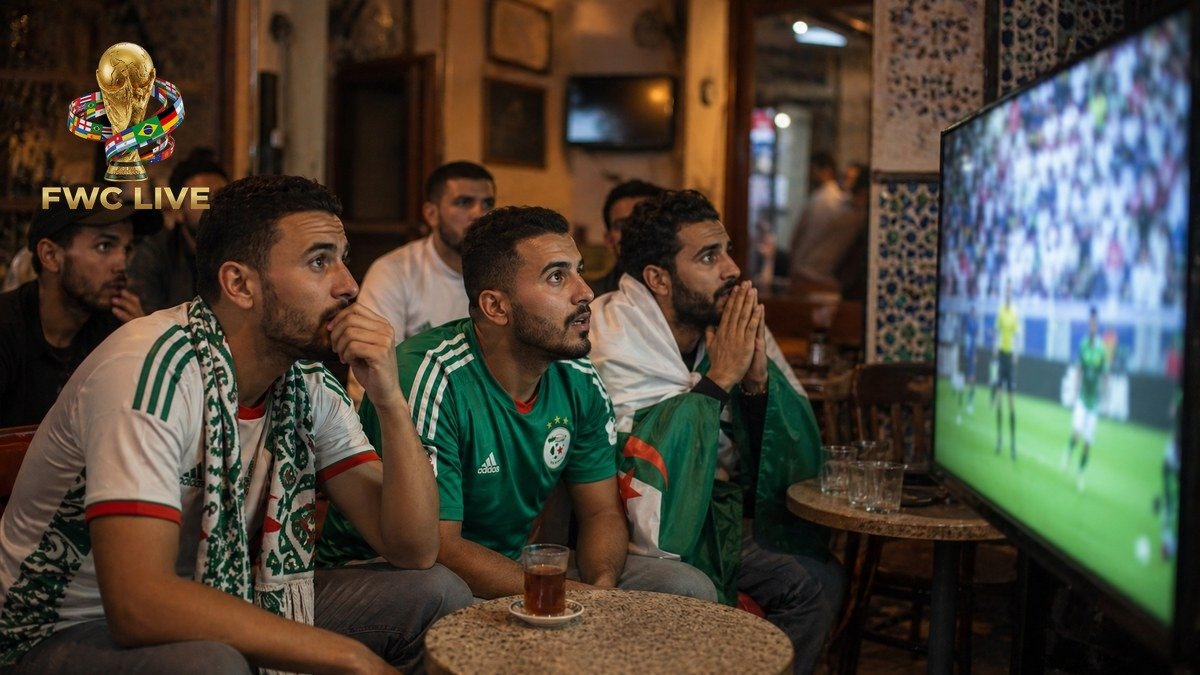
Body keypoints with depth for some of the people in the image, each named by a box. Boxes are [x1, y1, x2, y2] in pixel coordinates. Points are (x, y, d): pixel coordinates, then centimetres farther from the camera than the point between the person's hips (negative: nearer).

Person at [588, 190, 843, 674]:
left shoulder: (741, 327, -1)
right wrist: (719, 378, -24)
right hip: (656, 527, -5)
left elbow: (803, 462, -1)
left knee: (820, 579, -13)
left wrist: (757, 379, -19)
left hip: (727, 514, 5)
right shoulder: (613, 342, -16)